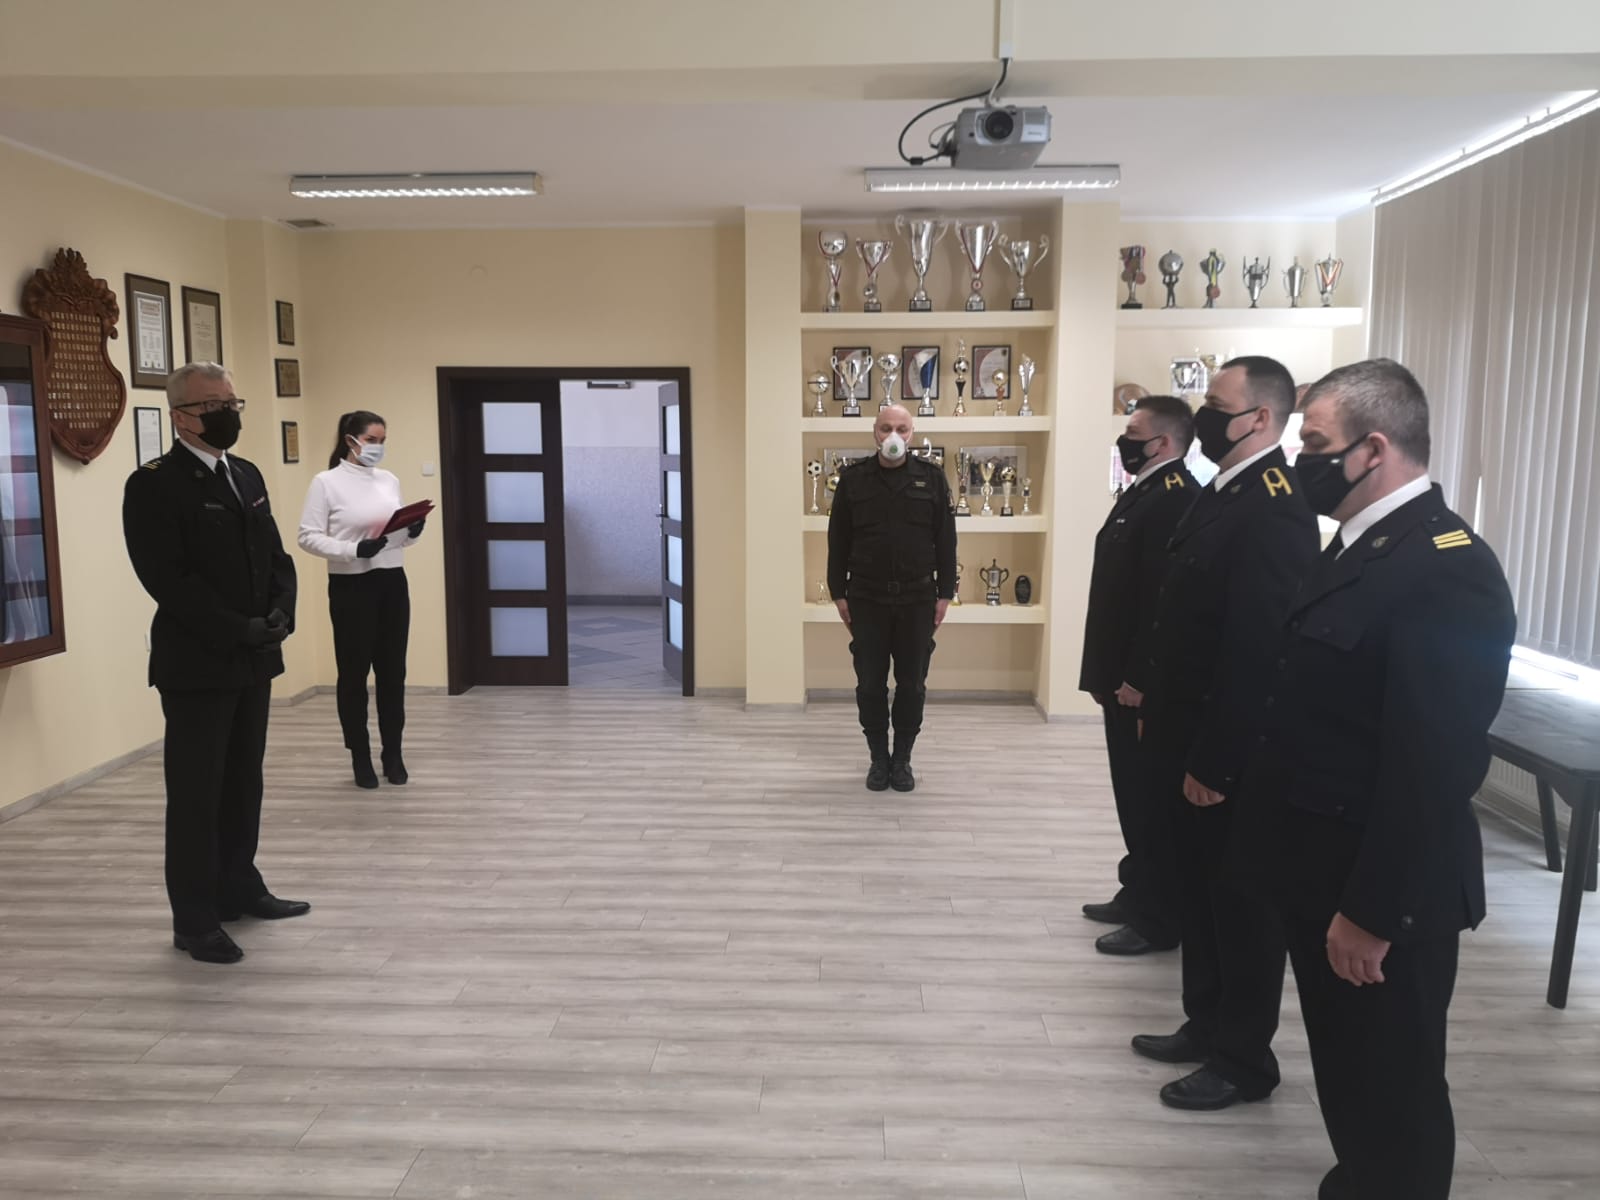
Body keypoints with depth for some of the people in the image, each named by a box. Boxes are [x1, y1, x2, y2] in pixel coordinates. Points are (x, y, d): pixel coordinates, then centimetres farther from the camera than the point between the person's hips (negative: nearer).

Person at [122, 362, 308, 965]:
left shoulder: (247, 475, 12)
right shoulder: (152, 484, -11)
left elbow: (275, 553, 13)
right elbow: (167, 579, -18)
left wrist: (280, 613, -4)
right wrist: (236, 630, -19)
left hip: (253, 659, 7)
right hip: (196, 663, -7)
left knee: (244, 780, 16)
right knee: (196, 792, 2)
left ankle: (239, 887, 29)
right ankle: (195, 919, 12)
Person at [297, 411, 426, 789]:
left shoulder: (389, 481, 9)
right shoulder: (327, 483, -6)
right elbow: (308, 536, -10)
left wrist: (414, 531, -7)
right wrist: (353, 550, -23)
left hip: (392, 584, 5)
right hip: (350, 586, -4)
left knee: (393, 671, 9)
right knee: (354, 673, 5)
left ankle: (393, 754, 21)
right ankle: (361, 758, 18)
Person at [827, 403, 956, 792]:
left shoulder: (932, 478, 1)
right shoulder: (853, 479, 1)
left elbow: (946, 540, 3)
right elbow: (838, 541, 4)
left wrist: (945, 593, -1)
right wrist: (838, 593, 1)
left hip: (917, 599, 0)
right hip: (867, 599, 0)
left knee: (912, 684, 7)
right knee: (870, 684, 5)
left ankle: (902, 759, 22)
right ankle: (878, 757, 21)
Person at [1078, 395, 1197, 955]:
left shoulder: (1175, 499, -18)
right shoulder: (1141, 494, 14)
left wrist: (1138, 678, -22)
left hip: (1144, 684, -10)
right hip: (1124, 678, 10)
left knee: (1152, 799, 1)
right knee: (1135, 795, 18)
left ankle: (1158, 920, 14)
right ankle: (1139, 894, 31)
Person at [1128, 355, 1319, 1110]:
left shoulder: (1274, 509, -21)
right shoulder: (1220, 495, 10)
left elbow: (1259, 651, -24)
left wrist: (1214, 762, -21)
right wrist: (1159, 714, 14)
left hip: (1230, 757, -9)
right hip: (1190, 743, 9)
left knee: (1241, 906, 7)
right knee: (1198, 895, 20)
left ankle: (1245, 1061, 24)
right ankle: (1207, 1026, 37)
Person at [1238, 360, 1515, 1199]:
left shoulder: (1446, 570, -24)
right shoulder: (1364, 544, 8)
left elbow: (1431, 767, -26)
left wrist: (1373, 912, -21)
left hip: (1379, 891, -9)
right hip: (1321, 867, 9)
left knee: (1391, 1083, 11)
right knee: (1345, 1066, 24)